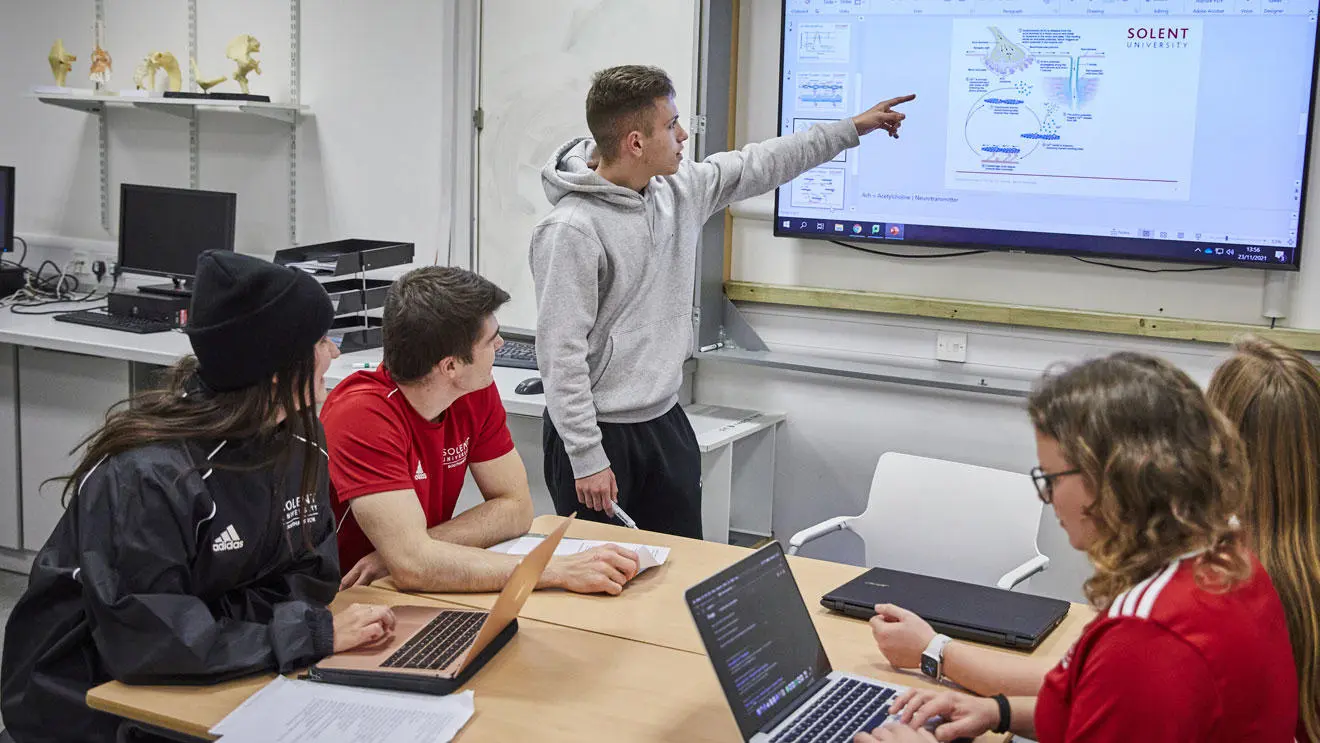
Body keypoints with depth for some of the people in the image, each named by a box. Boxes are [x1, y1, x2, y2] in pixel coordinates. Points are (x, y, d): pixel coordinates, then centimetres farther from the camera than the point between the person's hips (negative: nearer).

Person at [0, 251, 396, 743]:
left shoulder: (298, 443, -3)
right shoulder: (146, 477, -26)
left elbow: (309, 576, -1)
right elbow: (145, 642, -30)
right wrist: (312, 635, -29)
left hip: (203, 686, 7)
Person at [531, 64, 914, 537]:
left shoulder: (680, 189, 3)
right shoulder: (571, 230, -20)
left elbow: (757, 166, 18)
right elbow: (561, 354, -20)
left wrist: (853, 127, 22)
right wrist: (587, 460, -20)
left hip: (666, 422, 8)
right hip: (598, 431, -7)